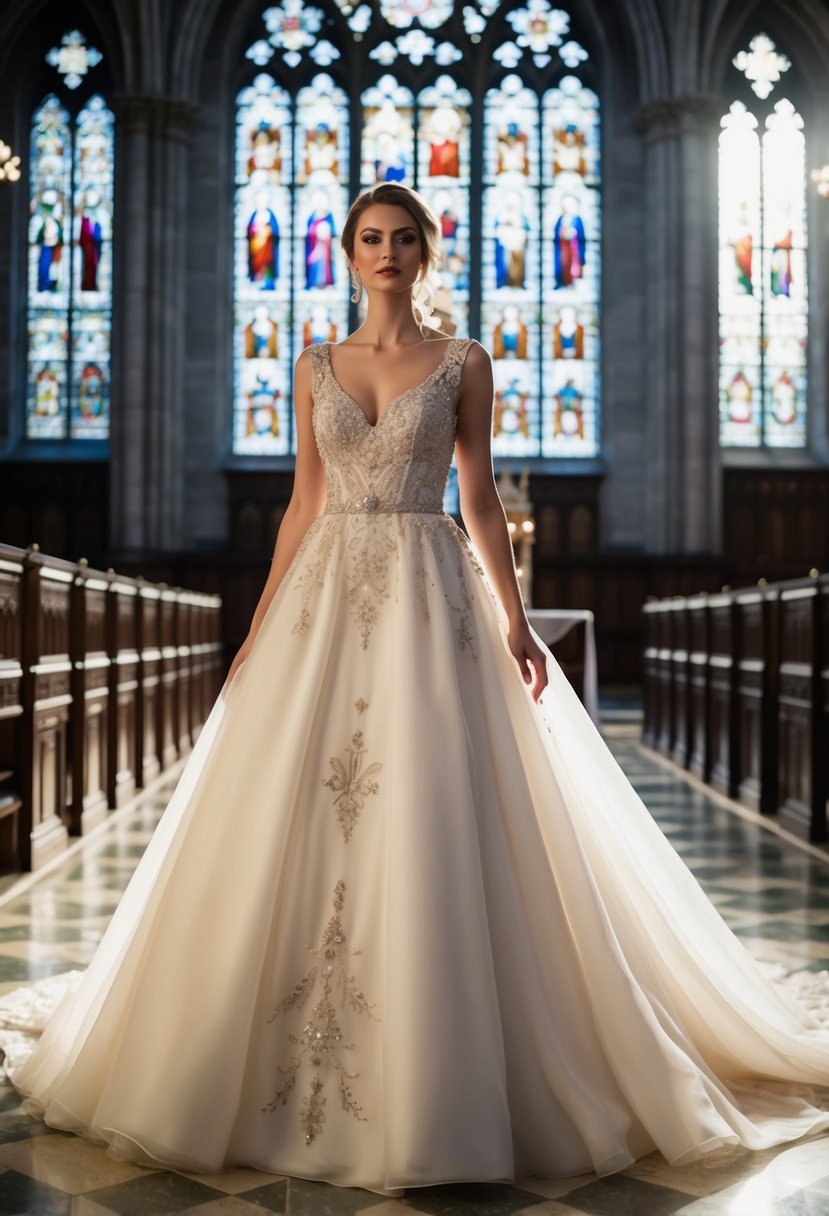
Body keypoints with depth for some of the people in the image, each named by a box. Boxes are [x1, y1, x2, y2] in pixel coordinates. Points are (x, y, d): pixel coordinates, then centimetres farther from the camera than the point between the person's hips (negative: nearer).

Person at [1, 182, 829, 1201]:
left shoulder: (463, 363, 6)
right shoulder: (316, 366, 13)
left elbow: (480, 499, 4)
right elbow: (303, 503, 12)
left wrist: (514, 621, -5)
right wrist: (260, 628, 8)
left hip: (429, 593, -3)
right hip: (328, 592, 3)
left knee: (428, 825, -7)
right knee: (301, 823, 1)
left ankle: (432, 1093, 6)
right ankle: (302, 1086, 17)